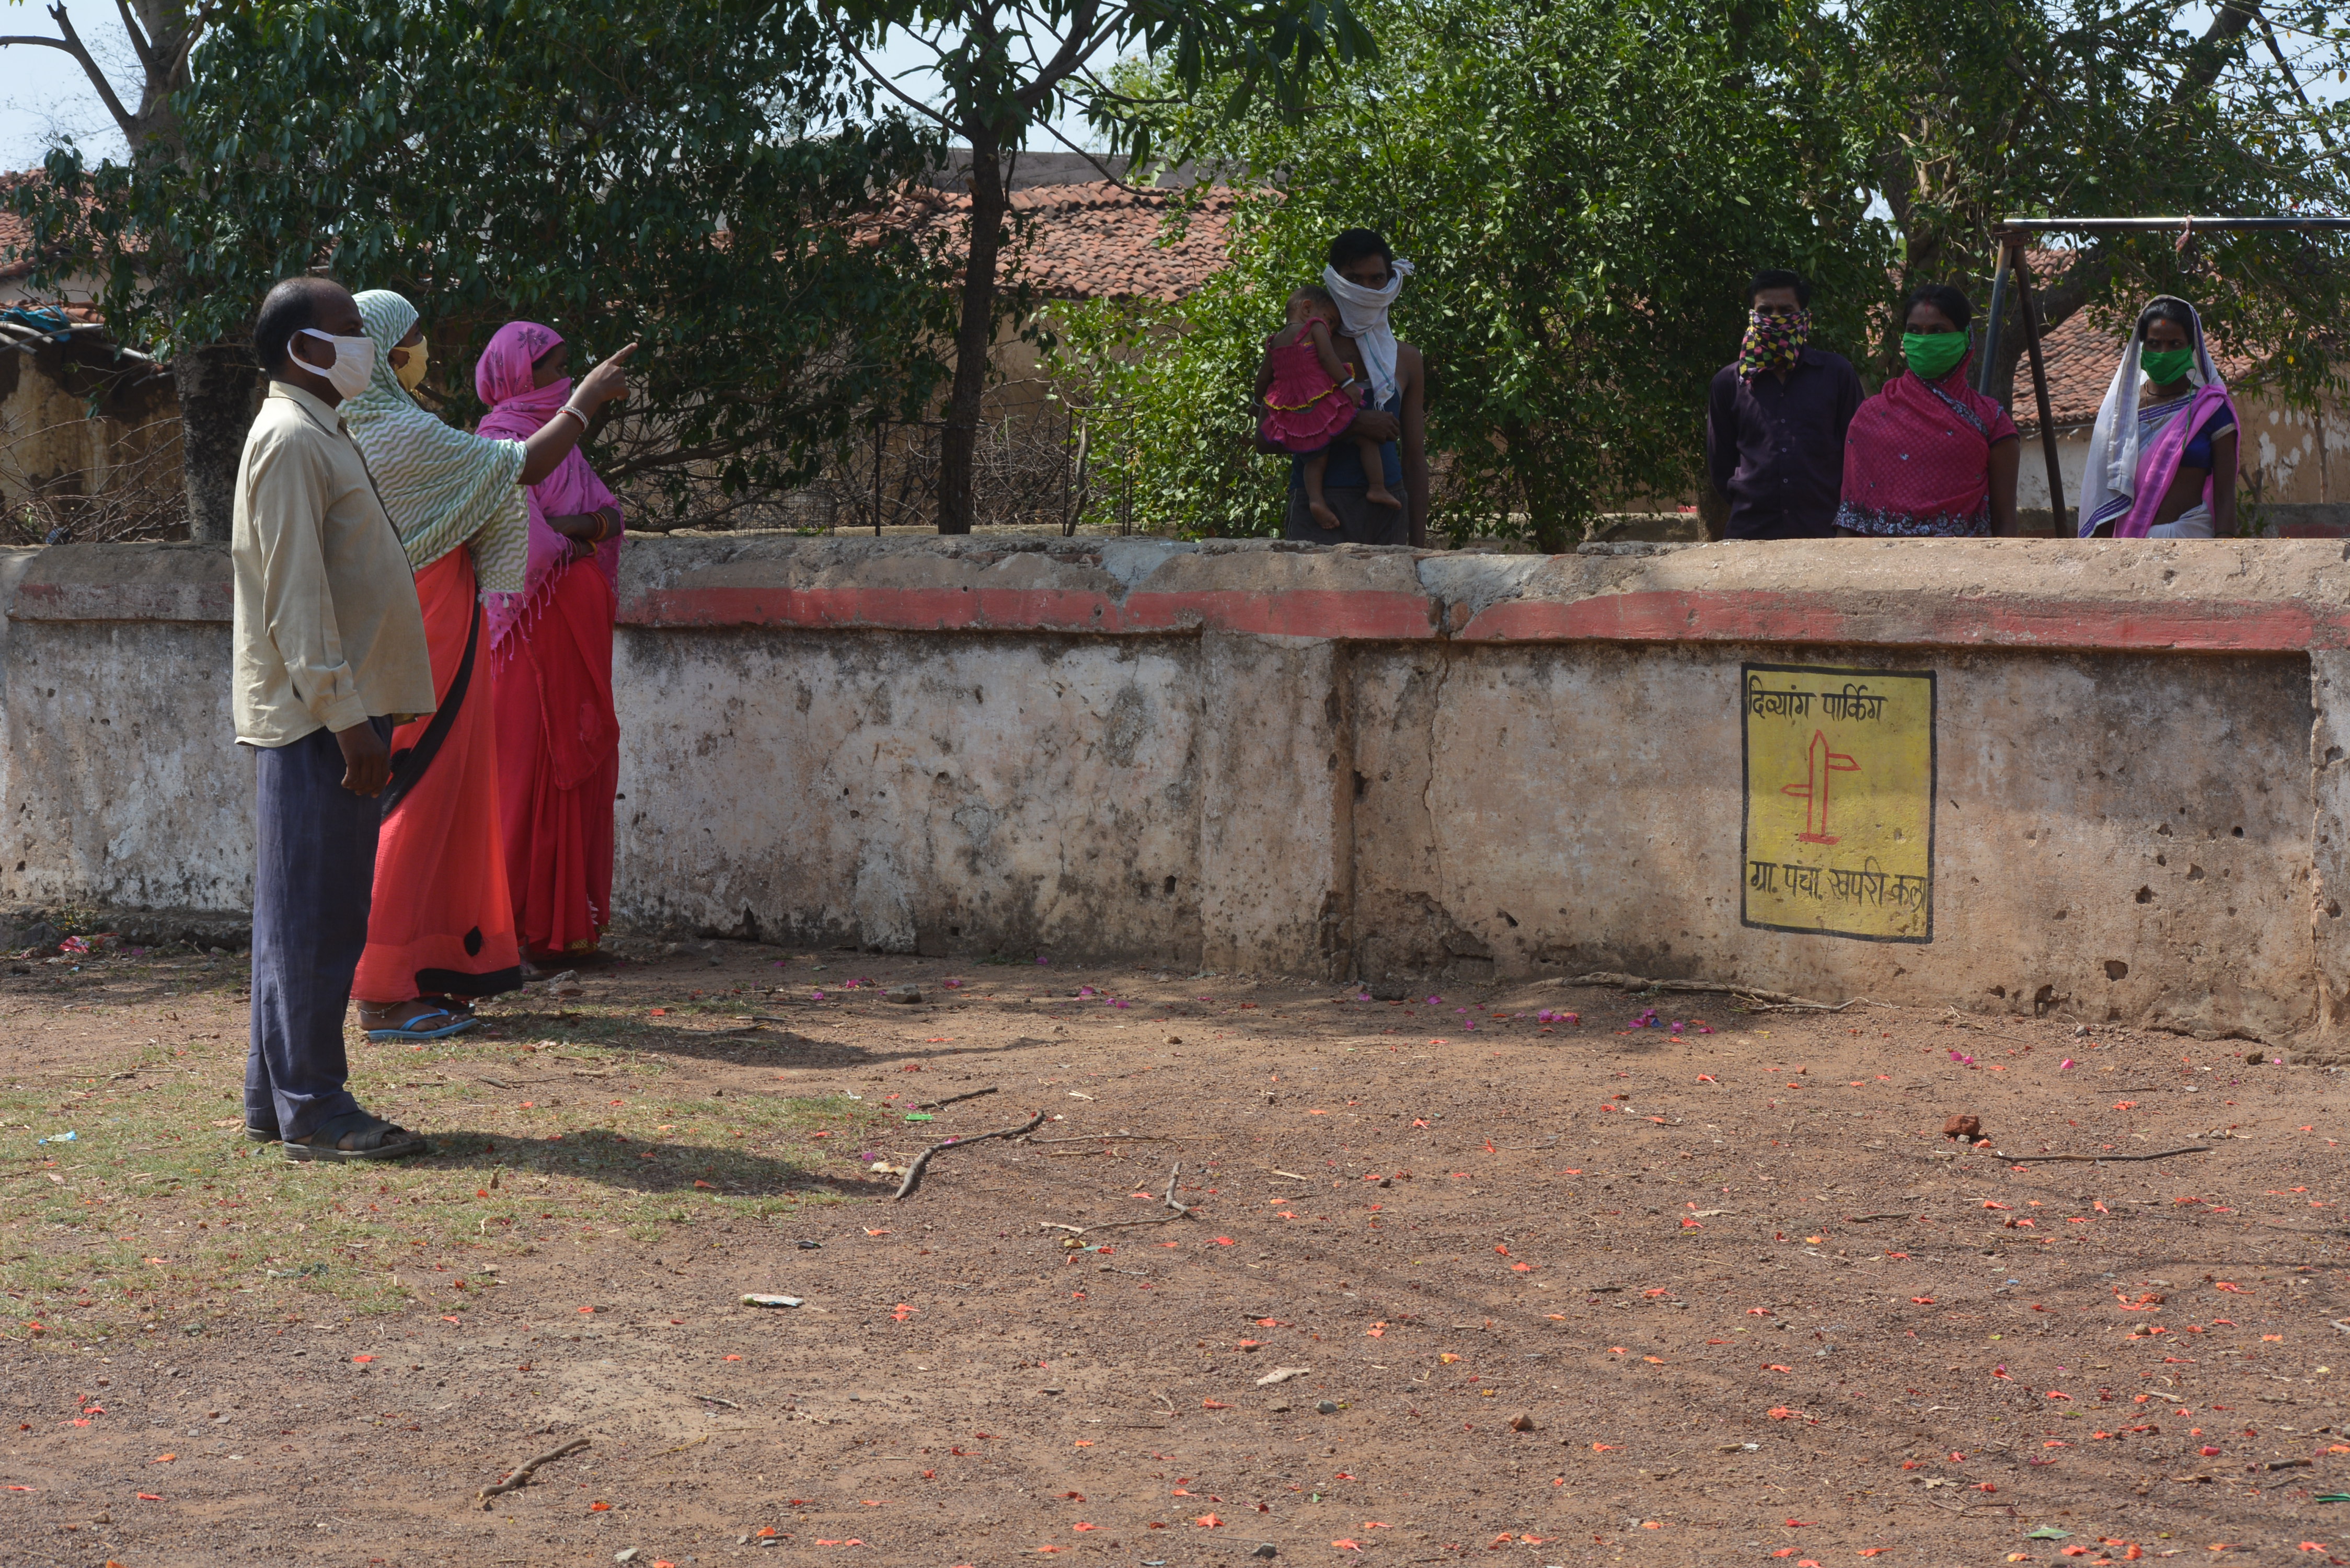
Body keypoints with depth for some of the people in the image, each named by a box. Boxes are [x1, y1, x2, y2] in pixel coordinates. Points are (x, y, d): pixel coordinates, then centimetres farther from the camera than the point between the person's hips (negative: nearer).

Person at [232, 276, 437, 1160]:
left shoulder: (319, 435, 20)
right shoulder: (290, 439, -12)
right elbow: (294, 592, -19)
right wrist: (344, 713, -22)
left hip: (336, 712, 10)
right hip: (315, 717, -10)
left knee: (308, 914, 12)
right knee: (314, 914, -7)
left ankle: (275, 1102, 18)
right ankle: (313, 1112, -4)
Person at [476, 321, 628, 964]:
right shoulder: (501, 439, -9)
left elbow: (610, 511, 14)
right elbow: (519, 536, -20)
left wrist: (581, 524, -7)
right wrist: (577, 535, -5)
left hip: (576, 620, 9)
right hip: (535, 619, -9)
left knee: (580, 764, 8)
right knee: (527, 761, -7)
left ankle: (565, 918, 13)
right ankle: (507, 926, -4)